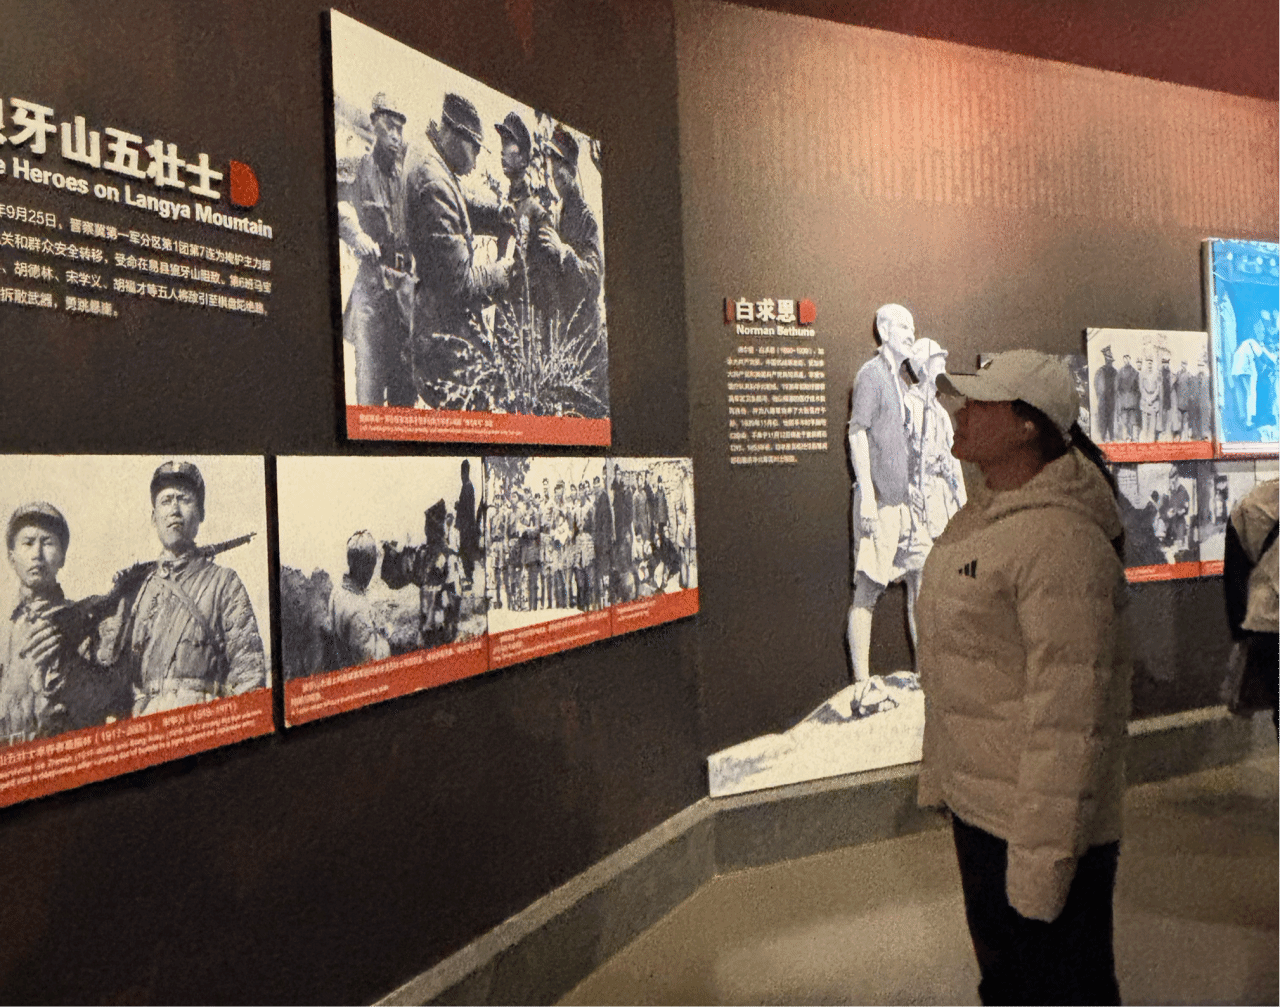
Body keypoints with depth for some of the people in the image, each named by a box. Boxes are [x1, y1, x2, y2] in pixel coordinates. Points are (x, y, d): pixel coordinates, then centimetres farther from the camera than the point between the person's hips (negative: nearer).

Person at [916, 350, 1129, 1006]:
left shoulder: (1061, 540, -24)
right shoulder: (977, 519, 6)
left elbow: (1070, 711, -26)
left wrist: (1044, 858, -23)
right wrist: (936, 773, 18)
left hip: (1040, 820, -9)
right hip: (976, 805, 9)